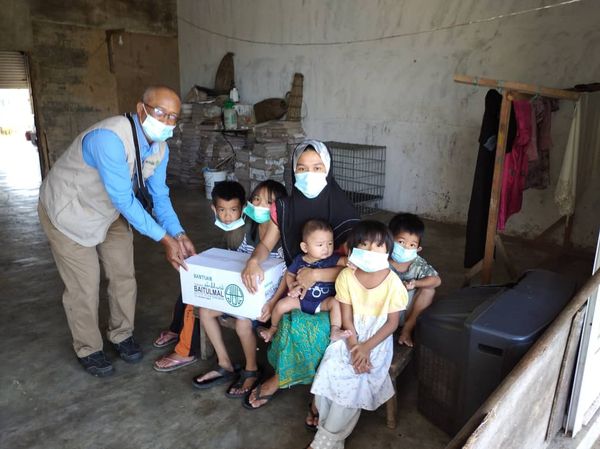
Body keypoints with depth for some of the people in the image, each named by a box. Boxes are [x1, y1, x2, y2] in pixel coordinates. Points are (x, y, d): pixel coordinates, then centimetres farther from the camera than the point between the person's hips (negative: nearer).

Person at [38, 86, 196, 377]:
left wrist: (179, 235, -17)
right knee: (85, 286, 0)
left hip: (110, 211, 7)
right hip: (68, 212, -7)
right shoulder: (110, 138, -37)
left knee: (123, 275, 9)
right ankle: (88, 350, 23)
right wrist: (164, 239, -32)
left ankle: (121, 336, 31)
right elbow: (125, 200, -36)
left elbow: (159, 196, -4)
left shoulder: (160, 149, -11)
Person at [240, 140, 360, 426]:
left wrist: (315, 275, -31)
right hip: (293, 284, 4)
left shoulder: (342, 211, -15)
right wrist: (254, 261, -18)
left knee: (300, 322, -28)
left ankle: (279, 380, 0)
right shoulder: (285, 206, -2)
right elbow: (266, 244, 4)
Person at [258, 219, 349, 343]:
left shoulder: (332, 258, -12)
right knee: (281, 305, -11)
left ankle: (335, 331, -29)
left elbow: (342, 260, -32)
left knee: (336, 302, -30)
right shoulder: (299, 260, -3)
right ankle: (273, 328, 18)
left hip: (324, 301, -2)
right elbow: (289, 274, 11)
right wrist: (292, 287, -8)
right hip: (301, 299, 2)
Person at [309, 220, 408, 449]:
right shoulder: (346, 276, -10)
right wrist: (354, 345, -17)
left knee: (354, 381, -18)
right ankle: (329, 426, 7)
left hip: (378, 340, -2)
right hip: (350, 337, 3)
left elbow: (392, 322, -10)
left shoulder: (392, 282, -16)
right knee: (328, 372, -16)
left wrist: (367, 347, -17)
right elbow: (346, 315, -5)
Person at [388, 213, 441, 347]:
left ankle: (408, 327, -1)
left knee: (429, 289, -13)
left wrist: (415, 283, -27)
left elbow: (437, 280, -12)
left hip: (406, 312, 3)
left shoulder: (418, 264, -11)